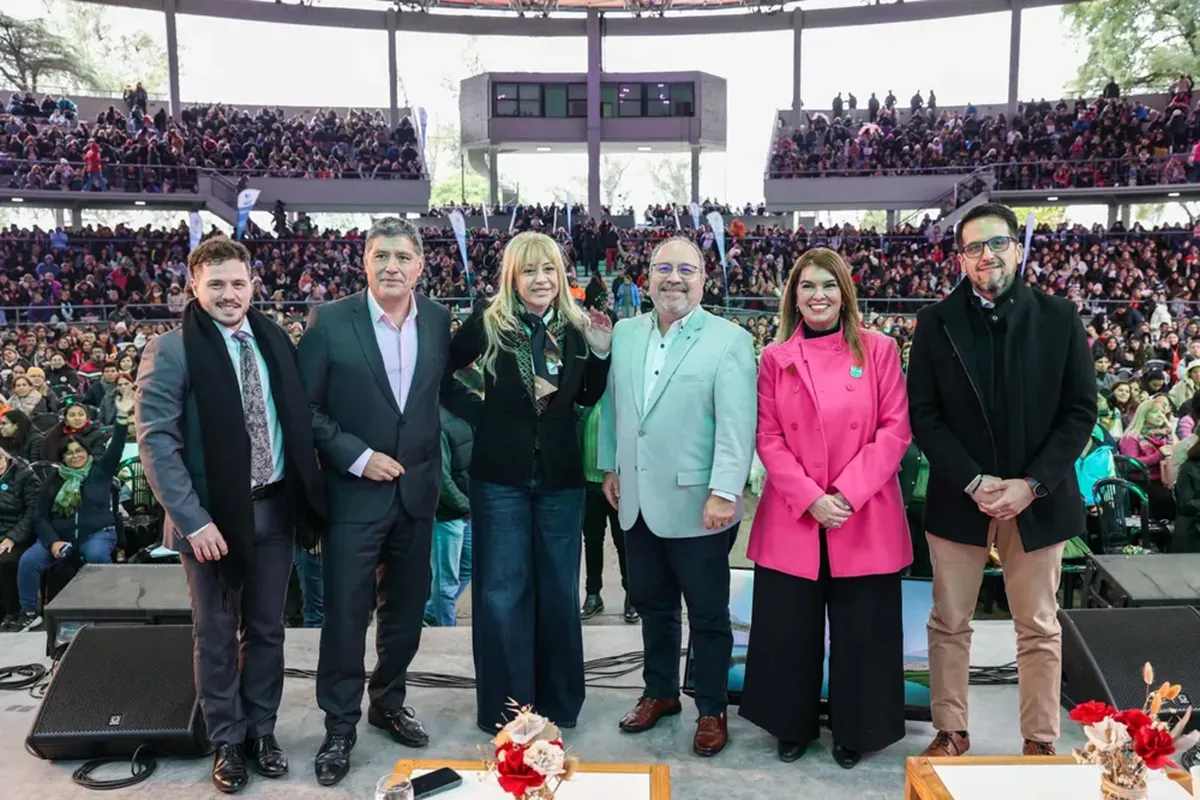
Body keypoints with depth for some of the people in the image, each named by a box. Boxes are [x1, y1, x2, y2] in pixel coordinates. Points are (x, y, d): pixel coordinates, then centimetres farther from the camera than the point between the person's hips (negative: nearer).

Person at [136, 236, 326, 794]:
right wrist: (192, 519, -20)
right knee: (216, 635, 11)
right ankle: (227, 741, 27)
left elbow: (298, 418, 11)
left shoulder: (274, 338, 5)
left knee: (266, 629, 15)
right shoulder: (172, 350, -10)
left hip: (275, 508, 4)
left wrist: (308, 494, 3)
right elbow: (156, 441, -14)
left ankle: (261, 729, 31)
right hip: (214, 516, -4)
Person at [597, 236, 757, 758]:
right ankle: (660, 692, 37)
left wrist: (724, 493, -21)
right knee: (651, 605, 19)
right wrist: (610, 466, 14)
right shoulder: (626, 334, 8)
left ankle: (711, 711, 26)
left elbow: (737, 426, -15)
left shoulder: (729, 340, -9)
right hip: (638, 501, 5)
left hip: (697, 506, -5)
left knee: (708, 614, 9)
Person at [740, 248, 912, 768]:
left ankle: (853, 731, 28)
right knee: (790, 629, 9)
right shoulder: (775, 359, 5)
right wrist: (809, 497, -12)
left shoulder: (879, 349, 1)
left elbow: (896, 430, -4)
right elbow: (768, 438, 1)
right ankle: (793, 725, 29)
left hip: (865, 520, -1)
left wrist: (847, 493, -13)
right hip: (791, 517, 1)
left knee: (860, 631, 7)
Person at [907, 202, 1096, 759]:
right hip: (958, 499, 0)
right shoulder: (937, 322, -1)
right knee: (950, 624, 9)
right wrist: (974, 482, -13)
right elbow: (923, 414, -3)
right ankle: (951, 731, 24)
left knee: (1039, 628, 10)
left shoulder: (1059, 318, 0)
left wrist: (1031, 484, -12)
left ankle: (1041, 741, 23)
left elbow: (1080, 412, -1)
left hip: (1037, 500, 0)